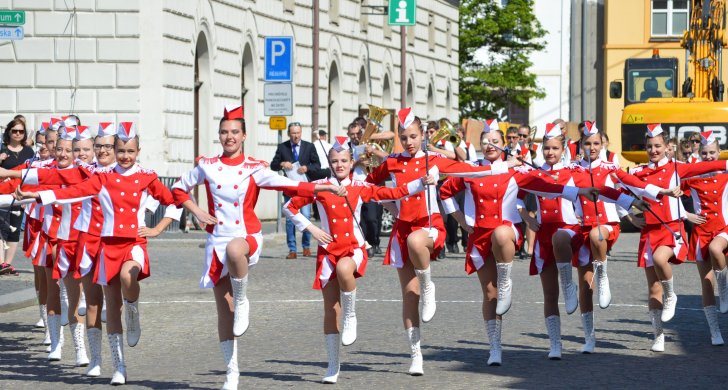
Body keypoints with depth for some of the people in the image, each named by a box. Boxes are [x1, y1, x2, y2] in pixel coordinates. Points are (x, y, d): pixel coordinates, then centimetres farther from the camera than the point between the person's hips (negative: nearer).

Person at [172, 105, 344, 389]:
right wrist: (197, 212, 4)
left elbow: (289, 186, -11)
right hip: (217, 240, 3)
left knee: (234, 249, -42)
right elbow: (178, 189, 17)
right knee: (224, 310, 3)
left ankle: (242, 302, -15)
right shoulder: (207, 167, 5)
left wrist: (323, 187, -22)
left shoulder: (254, 169, -1)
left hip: (247, 236, -3)